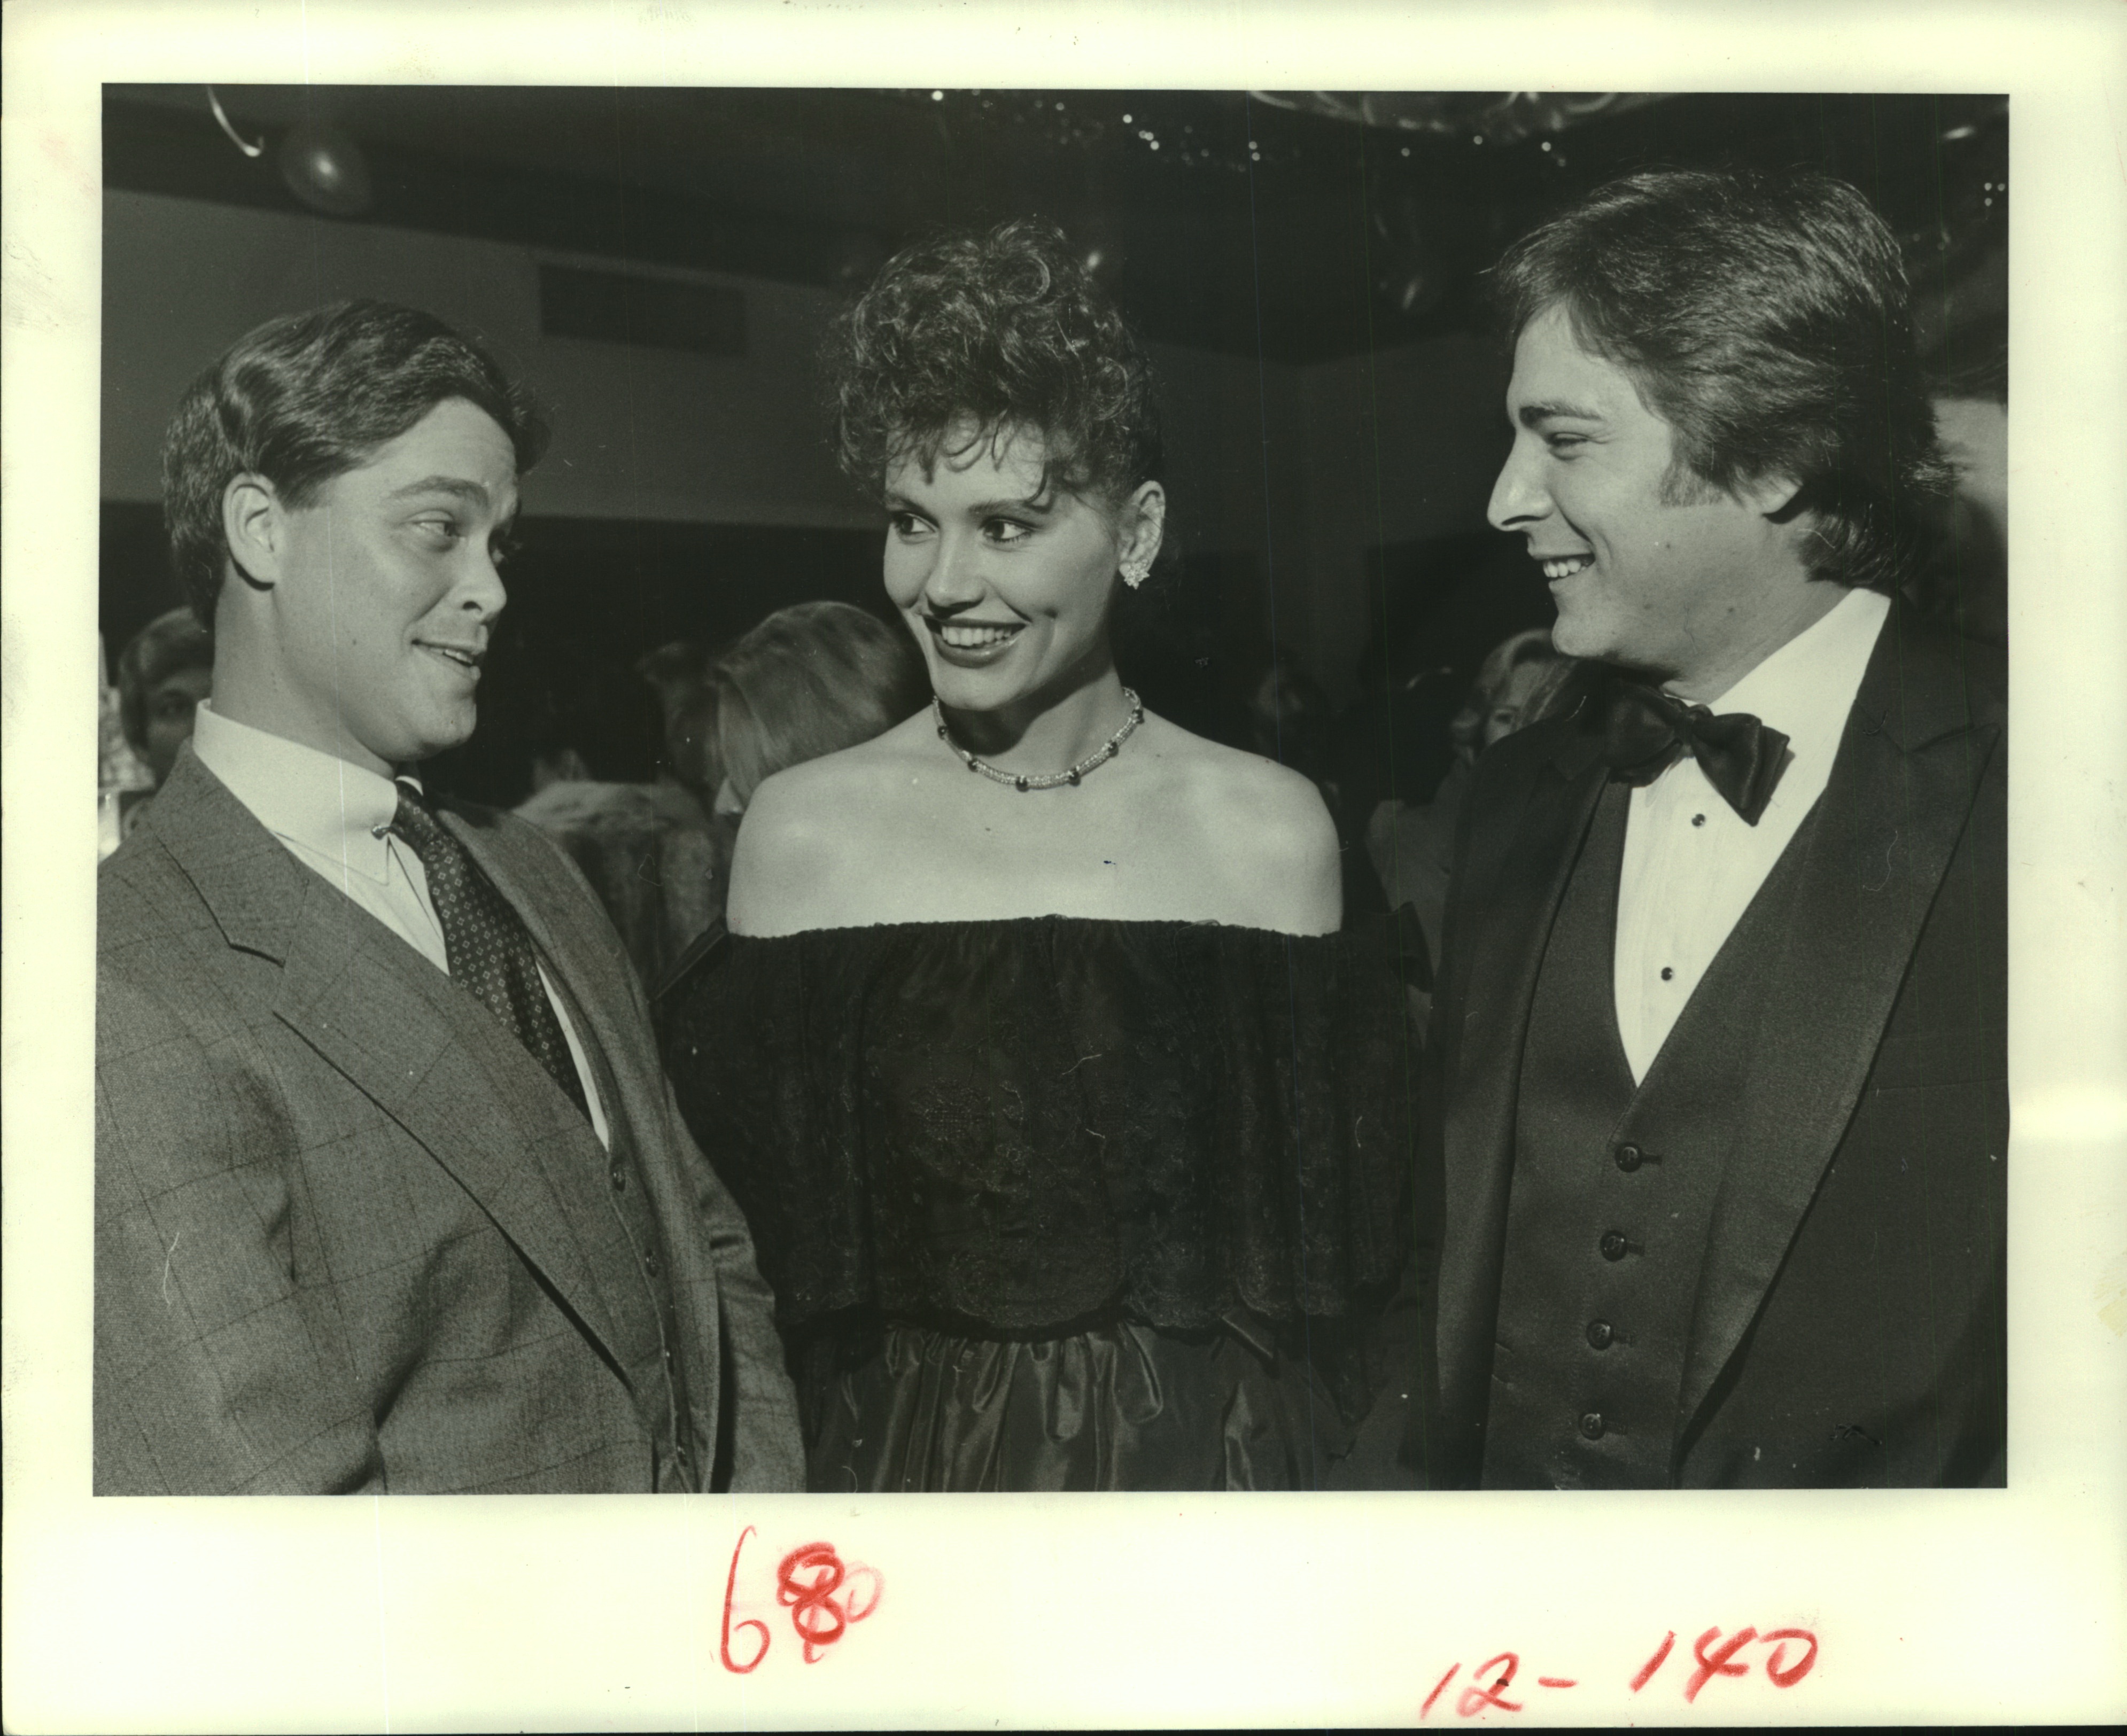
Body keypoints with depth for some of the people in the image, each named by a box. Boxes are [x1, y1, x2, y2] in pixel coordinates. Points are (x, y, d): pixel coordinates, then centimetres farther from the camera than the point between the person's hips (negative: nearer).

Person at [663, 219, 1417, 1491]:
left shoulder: (1270, 829, -10)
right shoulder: (799, 830, -9)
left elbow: (1338, 1234, -3)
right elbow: (757, 1225, -3)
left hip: (1211, 1452, 0)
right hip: (903, 1456, 1)